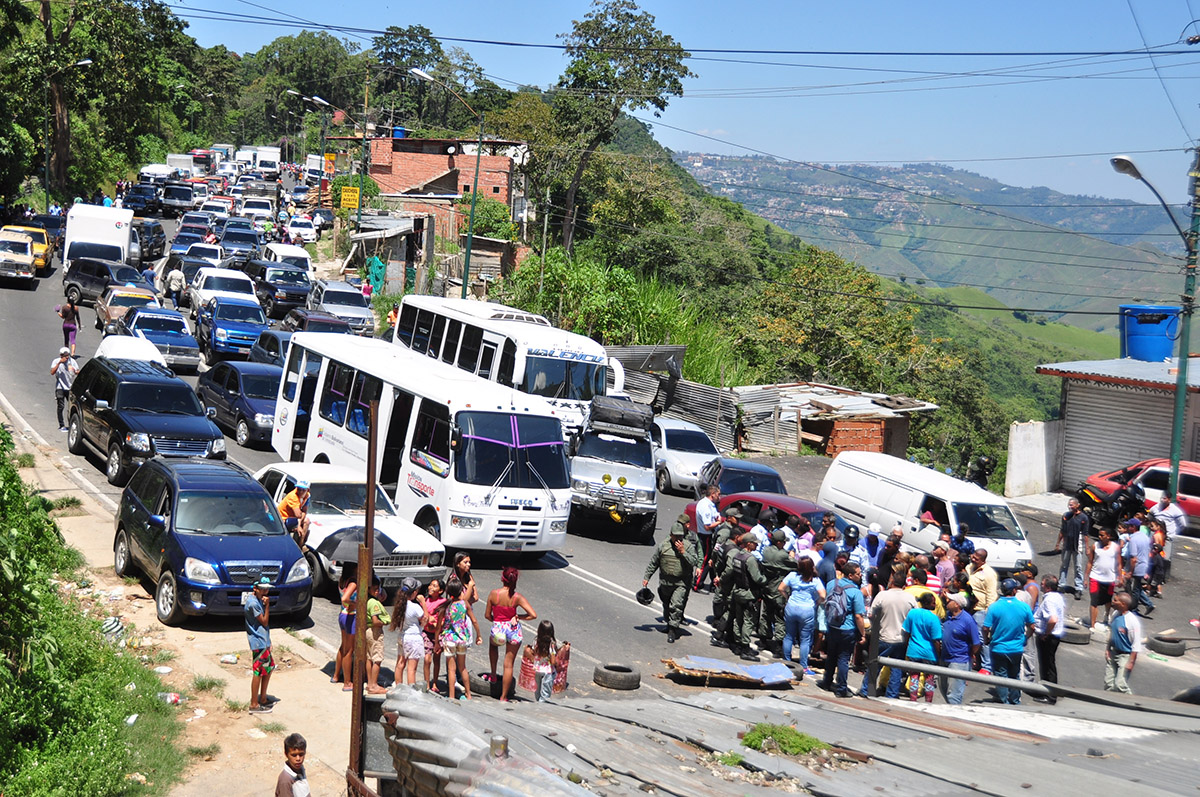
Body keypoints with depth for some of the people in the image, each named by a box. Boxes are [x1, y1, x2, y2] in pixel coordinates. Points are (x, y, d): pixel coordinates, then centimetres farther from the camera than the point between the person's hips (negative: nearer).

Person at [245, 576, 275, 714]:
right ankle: (254, 705, 3)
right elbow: (264, 622, -16)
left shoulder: (256, 599, 10)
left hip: (264, 641, 10)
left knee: (269, 668, 17)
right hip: (259, 642, -10)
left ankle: (263, 699, 28)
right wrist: (267, 605, -19)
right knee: (258, 672, -4)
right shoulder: (253, 603, -21)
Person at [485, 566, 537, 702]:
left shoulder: (493, 594, -11)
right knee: (509, 665, 12)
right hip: (513, 630, 0)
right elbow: (533, 615, -15)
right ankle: (503, 697, 17)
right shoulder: (517, 597, -12)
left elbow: (487, 615, -2)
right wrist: (518, 617, -2)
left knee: (492, 644, 39)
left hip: (498, 630, 0)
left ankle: (493, 674, 38)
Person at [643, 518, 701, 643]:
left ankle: (672, 631, -10)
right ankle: (669, 623, 41)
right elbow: (653, 562, 8)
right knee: (666, 605, 18)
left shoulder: (689, 546, -5)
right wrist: (646, 577, 8)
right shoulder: (663, 545, 0)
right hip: (665, 581, 3)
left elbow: (695, 562, -14)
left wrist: (683, 552, -22)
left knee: (676, 606, -14)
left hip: (681, 583, -3)